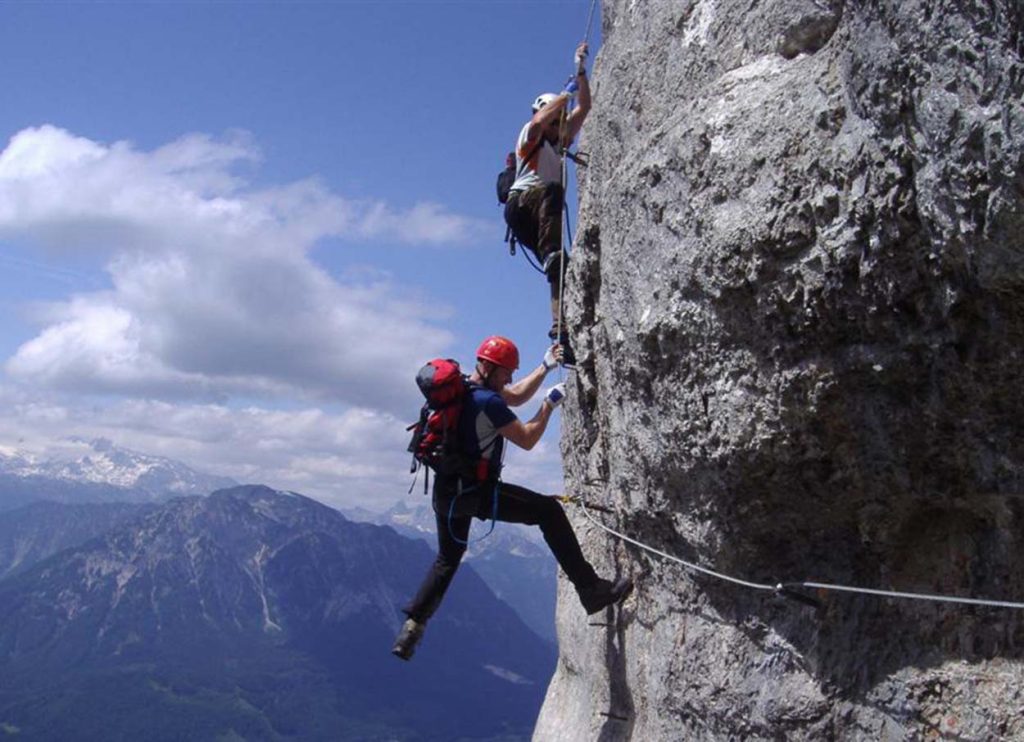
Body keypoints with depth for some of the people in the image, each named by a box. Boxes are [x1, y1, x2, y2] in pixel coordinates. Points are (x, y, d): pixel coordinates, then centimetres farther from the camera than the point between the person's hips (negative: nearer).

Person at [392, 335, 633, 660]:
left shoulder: (465, 387, 12)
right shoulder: (488, 401, -18)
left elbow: (516, 397, 23)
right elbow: (527, 440, -10)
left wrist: (545, 367, 19)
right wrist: (549, 404, 0)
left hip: (447, 490, 9)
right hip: (475, 491, -9)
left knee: (447, 559, 24)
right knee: (549, 510, -3)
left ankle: (412, 626, 20)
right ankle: (591, 590, -2)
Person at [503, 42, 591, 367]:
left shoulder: (560, 141, 29)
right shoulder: (530, 136, 12)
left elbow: (583, 108, 24)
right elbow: (540, 120, -13)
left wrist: (581, 72, 17)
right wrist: (568, 91, -5)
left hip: (539, 217, 7)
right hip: (520, 205, -7)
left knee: (560, 268, -13)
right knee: (552, 190, -40)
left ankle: (561, 330, -23)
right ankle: (551, 253, -51)